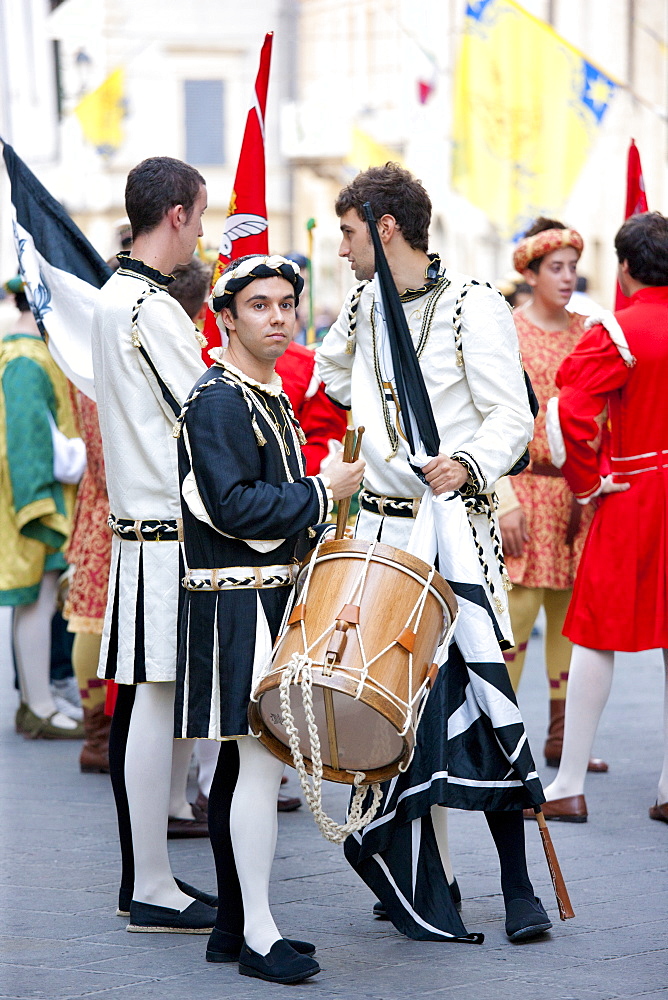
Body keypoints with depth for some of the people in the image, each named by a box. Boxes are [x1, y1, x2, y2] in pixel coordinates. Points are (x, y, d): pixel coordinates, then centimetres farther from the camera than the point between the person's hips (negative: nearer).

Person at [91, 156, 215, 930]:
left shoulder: (113, 296, 16)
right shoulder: (151, 309, -16)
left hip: (138, 521, 10)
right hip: (168, 528, -10)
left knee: (139, 702, 11)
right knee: (152, 701, -6)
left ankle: (142, 875, 17)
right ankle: (153, 892, -2)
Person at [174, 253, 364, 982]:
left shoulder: (270, 397, 17)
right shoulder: (218, 401, -14)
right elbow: (234, 507, -22)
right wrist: (323, 493, -14)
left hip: (266, 599, 10)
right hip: (237, 607, -10)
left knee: (244, 760, 12)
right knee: (262, 760, -10)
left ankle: (232, 924, 19)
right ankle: (257, 937, -6)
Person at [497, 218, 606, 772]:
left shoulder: (585, 331, 12)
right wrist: (506, 497, -14)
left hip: (577, 490, 5)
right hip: (526, 482, -5)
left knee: (571, 611, 7)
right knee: (519, 606, -10)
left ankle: (563, 737, 14)